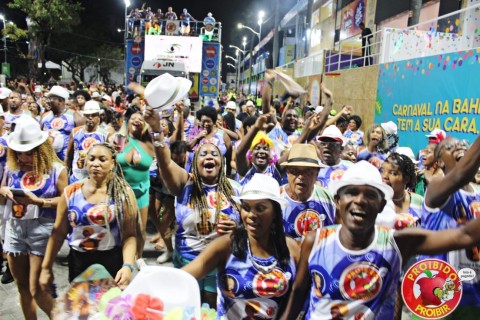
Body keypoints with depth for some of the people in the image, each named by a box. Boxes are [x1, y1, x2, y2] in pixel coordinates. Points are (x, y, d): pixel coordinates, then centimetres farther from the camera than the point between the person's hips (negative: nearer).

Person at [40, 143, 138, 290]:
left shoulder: (123, 193, -8)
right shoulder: (71, 192, -2)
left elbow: (130, 235, -11)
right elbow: (58, 232, 4)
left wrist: (128, 266, -24)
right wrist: (46, 267, 6)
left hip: (113, 262, -2)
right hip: (78, 262, 2)